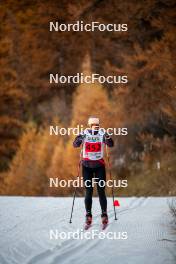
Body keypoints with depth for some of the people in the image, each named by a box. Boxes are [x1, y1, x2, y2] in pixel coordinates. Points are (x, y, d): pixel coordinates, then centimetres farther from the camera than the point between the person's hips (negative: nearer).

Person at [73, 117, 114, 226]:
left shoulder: (102, 133, -6)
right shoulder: (85, 134, -6)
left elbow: (111, 144, -18)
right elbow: (75, 145, -17)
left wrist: (107, 137, -38)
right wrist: (80, 139, -38)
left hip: (99, 165, 0)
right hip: (87, 166, 0)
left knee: (101, 191, -4)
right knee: (89, 191, -2)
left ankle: (104, 214, 1)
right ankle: (88, 215, 2)